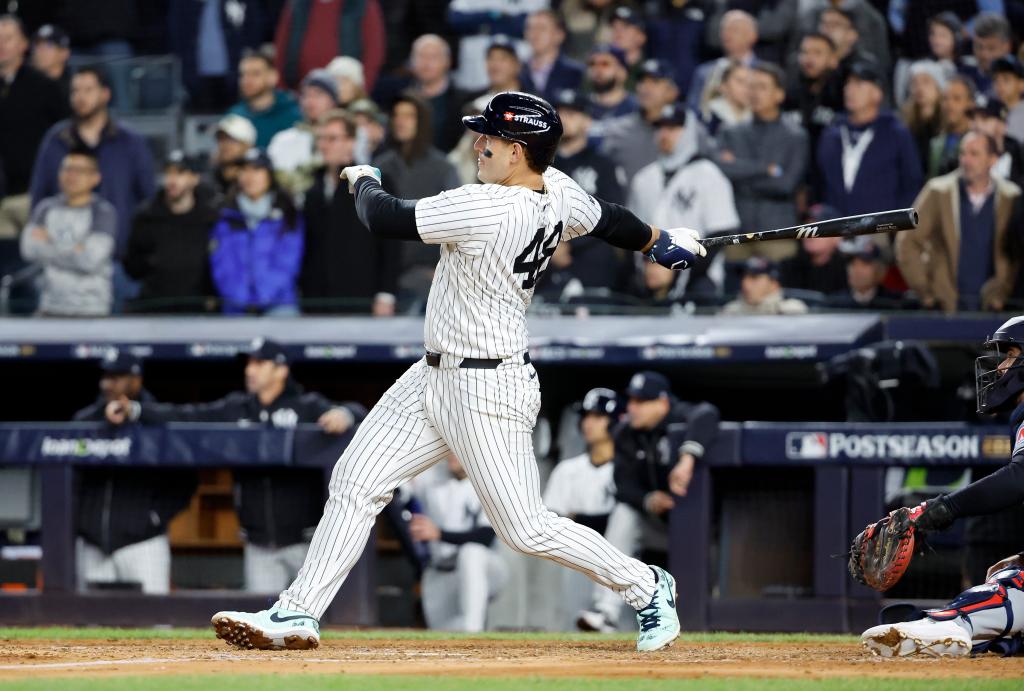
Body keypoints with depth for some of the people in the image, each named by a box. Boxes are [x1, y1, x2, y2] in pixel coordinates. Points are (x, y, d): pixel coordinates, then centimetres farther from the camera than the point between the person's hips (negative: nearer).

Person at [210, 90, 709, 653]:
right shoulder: (557, 192, -2)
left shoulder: (486, 209, -27)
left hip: (486, 393, -10)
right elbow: (609, 221, 18)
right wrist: (660, 241, 39)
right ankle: (298, 615, 8)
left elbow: (385, 219, -20)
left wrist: (364, 180, 3)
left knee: (526, 529, -4)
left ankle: (647, 587, 15)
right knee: (355, 482, 6)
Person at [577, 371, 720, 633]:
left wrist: (687, 459, -60)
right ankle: (606, 611, -26)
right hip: (658, 522, 4)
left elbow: (706, 415, -47)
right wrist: (649, 501, -29)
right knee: (623, 514, -18)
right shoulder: (625, 434, -4)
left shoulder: (681, 419, -22)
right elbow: (624, 486, -7)